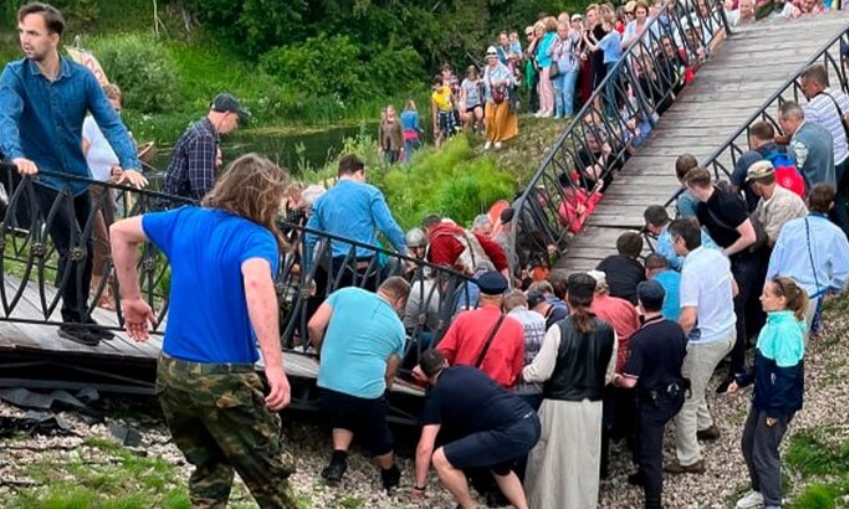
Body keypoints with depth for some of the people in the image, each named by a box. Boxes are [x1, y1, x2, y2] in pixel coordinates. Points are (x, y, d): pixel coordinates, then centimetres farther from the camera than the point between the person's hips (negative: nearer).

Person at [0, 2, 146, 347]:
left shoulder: (82, 77, -8)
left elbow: (110, 122, -13)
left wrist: (130, 164, -27)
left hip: (78, 175, 4)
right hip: (43, 176, -4)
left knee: (85, 247, 13)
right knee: (73, 247, -11)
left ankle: (80, 316, 30)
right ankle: (72, 320, 6)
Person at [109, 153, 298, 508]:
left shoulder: (184, 221, 7)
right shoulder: (256, 238, -13)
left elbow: (120, 231, 19)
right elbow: (257, 284, -35)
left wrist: (130, 298, 24)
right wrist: (275, 367, -39)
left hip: (171, 372, 6)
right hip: (225, 378, -6)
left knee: (209, 472, 23)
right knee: (271, 479, 8)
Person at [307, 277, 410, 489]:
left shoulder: (346, 294, 10)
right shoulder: (398, 328, 12)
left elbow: (314, 326, 4)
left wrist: (322, 353, 23)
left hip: (328, 384, 1)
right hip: (367, 391, -1)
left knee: (343, 417, 33)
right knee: (378, 436, 26)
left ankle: (338, 459, 12)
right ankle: (390, 477, 47)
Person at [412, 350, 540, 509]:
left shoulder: (437, 393, 6)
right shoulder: (466, 370, 25)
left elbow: (425, 448, 3)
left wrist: (419, 485, 16)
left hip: (512, 432, -8)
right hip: (531, 422, 8)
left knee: (441, 459, -1)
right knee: (500, 469, 37)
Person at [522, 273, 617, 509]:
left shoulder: (559, 330, -16)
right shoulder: (607, 331, -5)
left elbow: (540, 372, -12)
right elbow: (608, 375, 5)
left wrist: (522, 371, 8)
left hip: (560, 406, -3)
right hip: (592, 407, 3)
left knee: (554, 461, 11)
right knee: (586, 463, 14)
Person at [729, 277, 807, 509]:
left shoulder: (787, 329, -27)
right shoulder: (774, 322, 3)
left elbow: (786, 374, -25)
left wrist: (775, 409, -21)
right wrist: (741, 381, 17)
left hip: (779, 403, -9)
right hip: (763, 397, 9)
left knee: (764, 452, 4)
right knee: (748, 444, 19)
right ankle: (760, 490, 38)